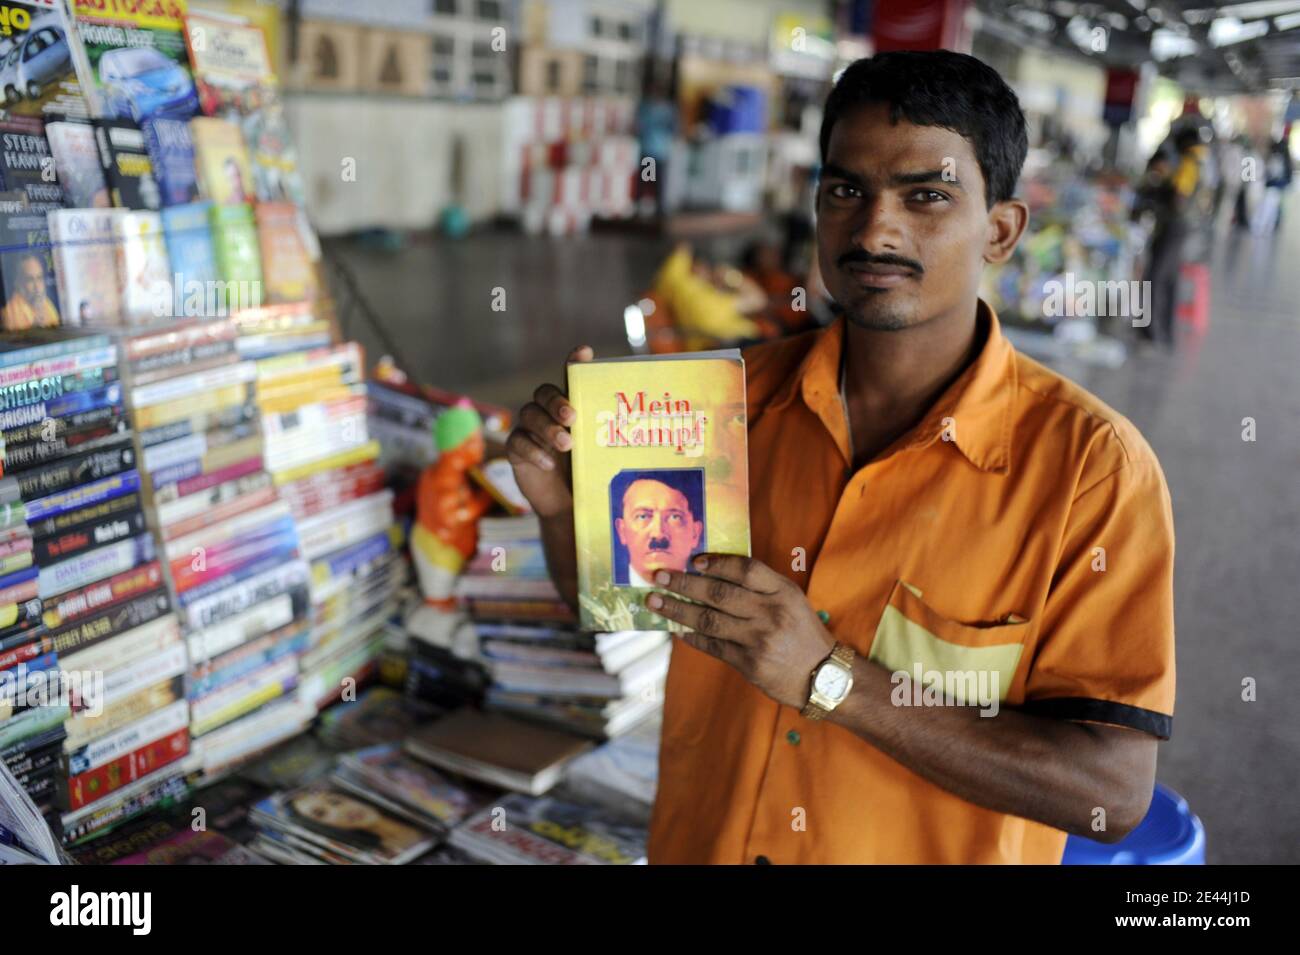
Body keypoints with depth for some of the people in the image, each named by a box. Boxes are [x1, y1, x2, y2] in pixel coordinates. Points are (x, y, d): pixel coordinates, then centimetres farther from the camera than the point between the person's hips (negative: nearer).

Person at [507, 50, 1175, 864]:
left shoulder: (1093, 465, -20)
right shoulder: (743, 394, -10)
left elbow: (1114, 789, -23)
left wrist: (831, 680, -29)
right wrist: (564, 504, -18)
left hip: (935, 847, -3)